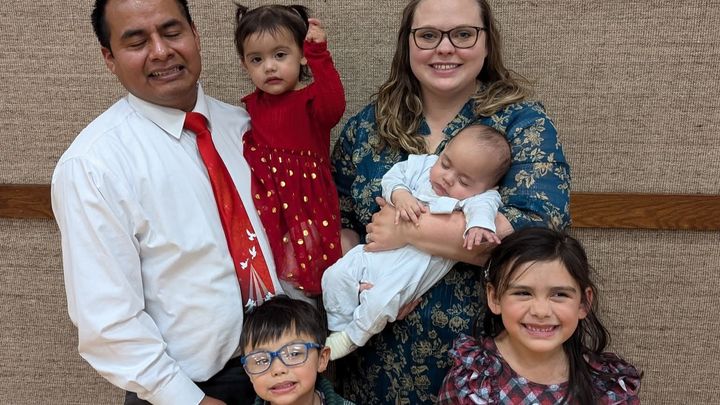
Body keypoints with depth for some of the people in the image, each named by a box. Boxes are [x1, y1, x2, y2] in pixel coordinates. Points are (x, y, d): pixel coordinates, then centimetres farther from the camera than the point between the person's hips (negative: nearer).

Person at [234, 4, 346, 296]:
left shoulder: (311, 99, -7)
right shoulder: (250, 106, 11)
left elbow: (332, 108, -32)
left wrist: (320, 55, -35)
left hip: (307, 199, -5)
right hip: (264, 199, 5)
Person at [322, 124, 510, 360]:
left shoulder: (482, 198, -3)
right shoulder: (422, 165, 8)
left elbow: (481, 206, -23)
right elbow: (393, 176, 7)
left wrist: (479, 225, -47)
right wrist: (400, 195, -15)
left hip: (420, 262, -5)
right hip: (380, 249, 5)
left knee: (381, 301, -23)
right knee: (336, 275, -2)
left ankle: (350, 339, 7)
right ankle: (339, 328, 19)